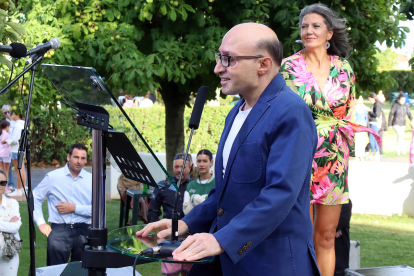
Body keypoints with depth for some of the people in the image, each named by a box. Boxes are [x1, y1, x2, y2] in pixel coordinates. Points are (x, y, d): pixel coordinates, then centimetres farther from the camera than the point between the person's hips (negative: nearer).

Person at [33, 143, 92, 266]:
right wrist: (41, 222, -3)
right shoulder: (52, 177, 3)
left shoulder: (91, 179, 6)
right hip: (60, 229, -1)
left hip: (83, 229, 1)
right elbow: (35, 199, 6)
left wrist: (74, 208, -8)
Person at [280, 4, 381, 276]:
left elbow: (350, 115, 13)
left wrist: (347, 152, 10)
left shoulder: (344, 68, 7)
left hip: (334, 162, 3)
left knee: (327, 237, 6)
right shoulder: (288, 67, 0)